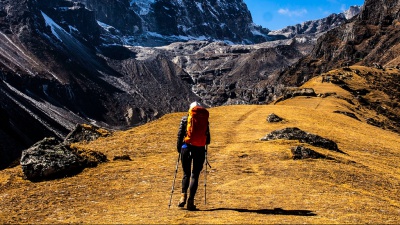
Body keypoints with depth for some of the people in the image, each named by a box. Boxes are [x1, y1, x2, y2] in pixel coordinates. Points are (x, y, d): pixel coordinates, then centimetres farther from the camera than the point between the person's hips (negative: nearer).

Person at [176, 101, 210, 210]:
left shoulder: (185, 119, 4)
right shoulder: (204, 120, 5)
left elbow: (180, 135, 1)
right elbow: (208, 139, 5)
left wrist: (179, 148, 10)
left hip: (186, 147, 0)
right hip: (200, 149, 0)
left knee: (186, 173, 14)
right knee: (195, 175, 6)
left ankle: (183, 195, -6)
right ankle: (191, 201, -1)